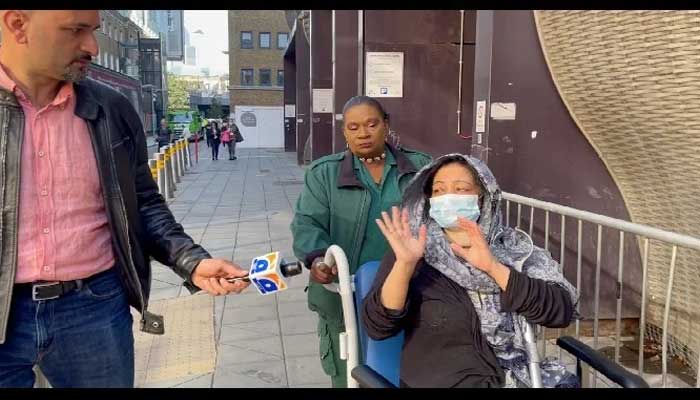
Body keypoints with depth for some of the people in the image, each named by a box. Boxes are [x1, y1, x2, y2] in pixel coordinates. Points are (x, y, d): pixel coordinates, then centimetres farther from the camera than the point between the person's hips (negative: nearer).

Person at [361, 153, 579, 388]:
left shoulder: (515, 248, 3)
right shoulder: (414, 253, -3)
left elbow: (562, 310, -8)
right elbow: (377, 327, -12)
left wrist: (493, 267, -18)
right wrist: (404, 264, -25)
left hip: (519, 377, 2)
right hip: (444, 381, -2)